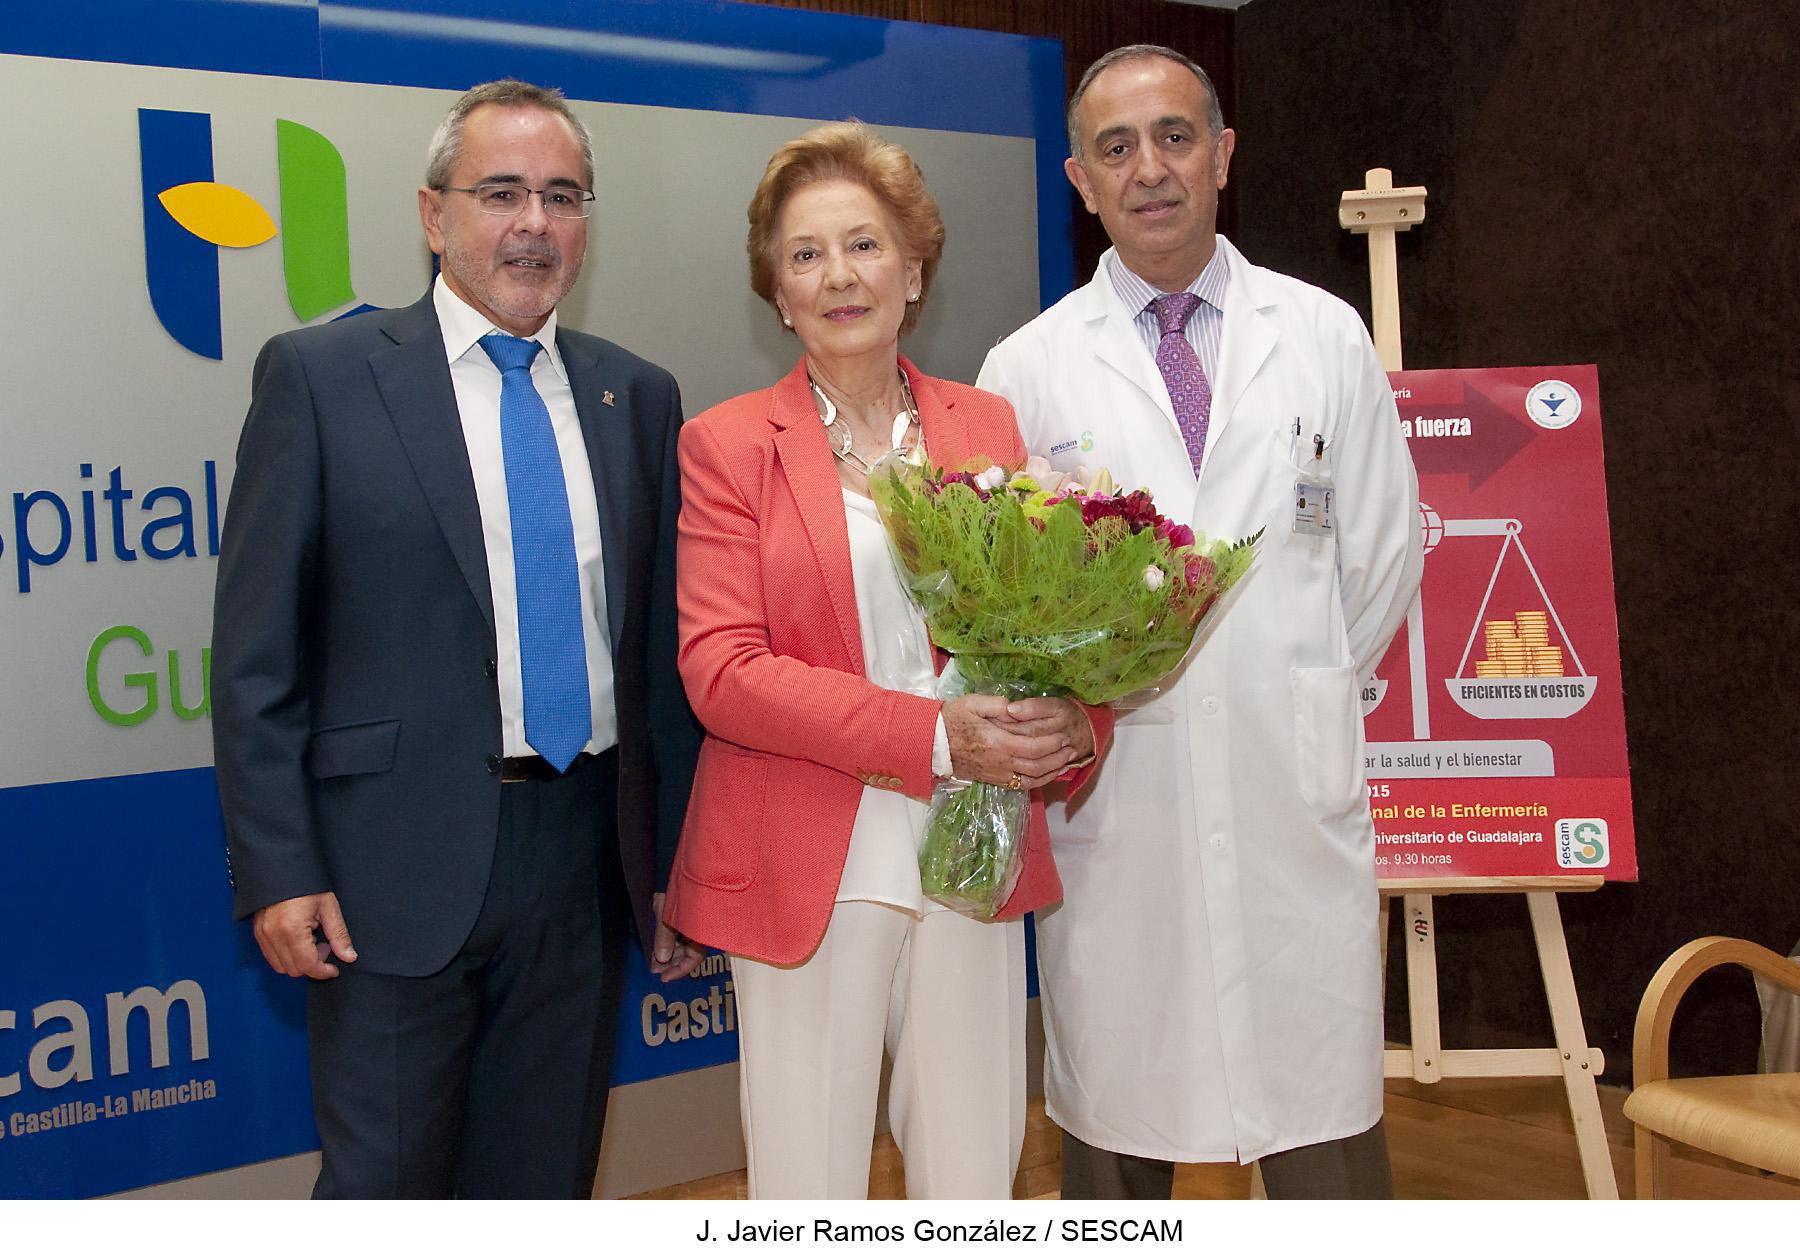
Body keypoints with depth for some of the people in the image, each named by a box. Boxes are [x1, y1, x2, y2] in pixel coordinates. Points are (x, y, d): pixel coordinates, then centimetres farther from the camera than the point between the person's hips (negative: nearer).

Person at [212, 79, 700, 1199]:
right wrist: (278, 870, -10)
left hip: (585, 858, 4)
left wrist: (677, 853, 10)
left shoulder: (639, 395, 8)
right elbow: (255, 652, -5)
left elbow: (662, 638, 10)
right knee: (384, 1185, 5)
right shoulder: (321, 375, -3)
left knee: (547, 1180, 15)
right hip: (401, 866, -4)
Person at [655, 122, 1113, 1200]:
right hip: (807, 866, -3)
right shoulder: (729, 444, -1)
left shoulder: (990, 425, 9)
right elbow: (720, 671, -10)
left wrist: (1075, 719, -15)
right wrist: (933, 735, -20)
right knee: (808, 1186, 7)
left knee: (976, 1171, 13)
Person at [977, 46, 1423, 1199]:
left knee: (1328, 1135, 3)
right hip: (1113, 807, 0)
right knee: (1113, 1142, 8)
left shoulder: (1326, 336, 9)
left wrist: (1300, 698, 11)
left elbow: (1386, 547, 14)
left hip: (1297, 800, 1)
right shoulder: (1027, 369, 4)